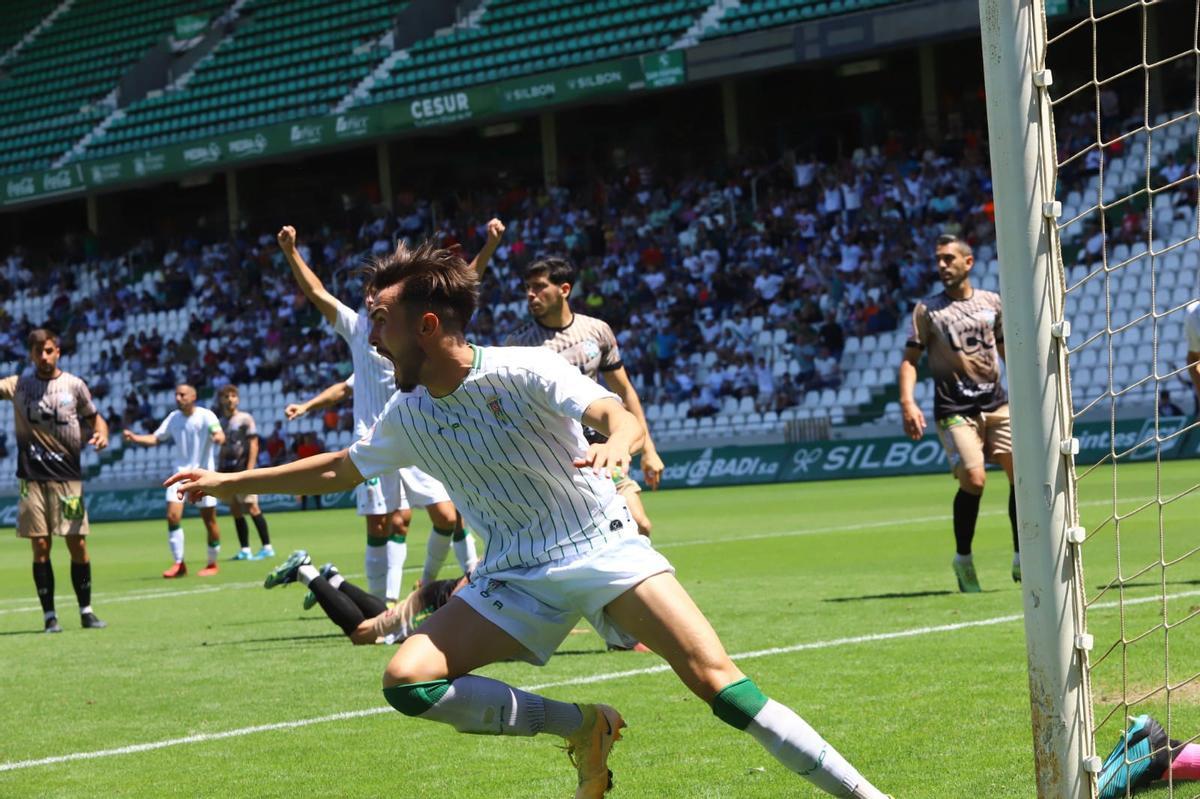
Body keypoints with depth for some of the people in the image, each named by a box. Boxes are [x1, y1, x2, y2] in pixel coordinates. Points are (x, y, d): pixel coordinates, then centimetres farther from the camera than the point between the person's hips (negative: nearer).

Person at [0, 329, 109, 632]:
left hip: (68, 476, 0)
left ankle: (86, 611, 12)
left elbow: (94, 417, 13)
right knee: (40, 547, 0)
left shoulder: (74, 385, 4)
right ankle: (49, 615, 6)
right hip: (32, 479, 0)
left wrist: (101, 434, -8)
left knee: (78, 545, 0)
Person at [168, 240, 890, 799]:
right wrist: (225, 482, 22)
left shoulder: (524, 372, -14)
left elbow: (623, 417, -27)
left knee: (717, 680, -22)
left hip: (601, 546, -5)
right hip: (515, 577, 5)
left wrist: (616, 443, -52)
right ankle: (584, 728, -6)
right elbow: (335, 470, 21)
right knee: (408, 679, -17)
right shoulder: (408, 416, 4)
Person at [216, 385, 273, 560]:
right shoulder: (221, 422, 15)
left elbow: (254, 445, -6)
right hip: (228, 470, 6)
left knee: (252, 507, -10)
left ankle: (267, 547, -7)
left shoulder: (245, 419, -2)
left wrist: (250, 469, -15)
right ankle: (244, 550, 7)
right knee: (235, 511, 4)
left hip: (243, 468, -6)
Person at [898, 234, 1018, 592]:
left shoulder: (992, 302, 11)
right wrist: (907, 403, -15)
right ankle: (963, 559, 2)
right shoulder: (927, 310, 2)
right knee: (973, 480, -18)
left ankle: (1021, 559, 9)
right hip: (955, 410, -4)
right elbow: (910, 360, -1)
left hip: (996, 403, 4)